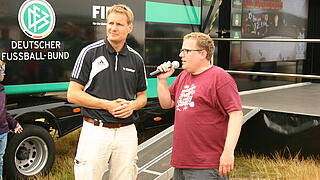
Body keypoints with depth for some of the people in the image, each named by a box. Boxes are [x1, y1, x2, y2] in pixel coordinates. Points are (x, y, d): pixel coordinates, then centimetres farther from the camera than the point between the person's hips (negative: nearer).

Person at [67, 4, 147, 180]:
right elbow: (73, 94, -5)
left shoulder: (136, 59, 9)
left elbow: (142, 96, 18)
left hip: (126, 132, 3)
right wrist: (108, 105, -13)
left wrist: (132, 105, -6)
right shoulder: (90, 52, -2)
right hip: (96, 131, -3)